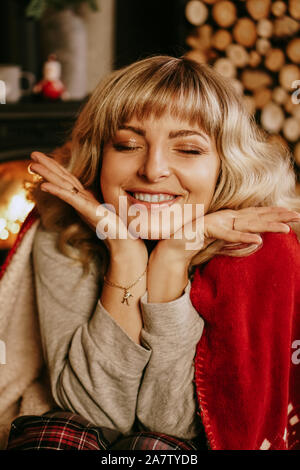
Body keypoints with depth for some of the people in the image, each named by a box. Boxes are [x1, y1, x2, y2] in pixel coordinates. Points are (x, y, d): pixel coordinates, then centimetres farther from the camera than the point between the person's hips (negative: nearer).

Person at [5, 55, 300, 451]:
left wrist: (173, 258, -30)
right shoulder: (62, 240, -14)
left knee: (154, 445, -28)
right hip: (90, 435, 1)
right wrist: (125, 254, -29)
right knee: (51, 432, -26)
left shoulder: (260, 252, -19)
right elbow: (100, 411, -20)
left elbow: (172, 421, -20)